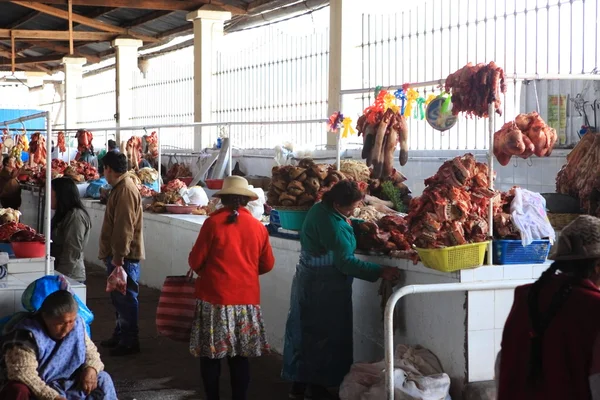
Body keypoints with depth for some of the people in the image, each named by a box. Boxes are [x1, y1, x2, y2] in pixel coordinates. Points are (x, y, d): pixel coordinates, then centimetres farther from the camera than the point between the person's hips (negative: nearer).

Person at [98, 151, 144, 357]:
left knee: (125, 298, -5)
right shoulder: (120, 187, 16)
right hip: (117, 254, 11)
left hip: (124, 256, -11)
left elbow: (125, 227, -23)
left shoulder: (125, 190, -18)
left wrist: (118, 256, -23)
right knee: (119, 297, 17)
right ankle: (120, 335, 27)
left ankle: (129, 341, 0)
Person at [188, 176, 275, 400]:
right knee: (240, 356, 11)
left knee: (210, 353, 7)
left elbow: (196, 261, -4)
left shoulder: (213, 222, -8)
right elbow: (267, 265, 10)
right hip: (247, 298, 3)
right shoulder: (258, 227, 1)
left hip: (215, 297, -3)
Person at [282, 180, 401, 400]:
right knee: (325, 336, 1)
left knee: (307, 333, 14)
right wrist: (380, 272, -28)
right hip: (323, 289, -10)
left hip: (308, 281, 10)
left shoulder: (320, 208, 4)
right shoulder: (331, 223, -25)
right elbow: (345, 262, -28)